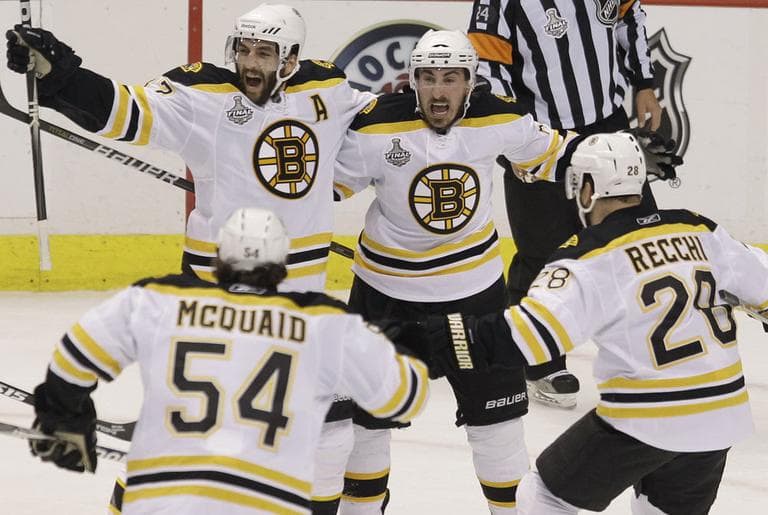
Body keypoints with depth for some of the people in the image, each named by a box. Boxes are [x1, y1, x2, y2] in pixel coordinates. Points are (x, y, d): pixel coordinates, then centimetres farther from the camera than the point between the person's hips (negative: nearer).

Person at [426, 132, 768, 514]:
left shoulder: (591, 257, -13)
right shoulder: (698, 231, 5)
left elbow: (536, 328, -27)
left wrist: (456, 342, -29)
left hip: (644, 421, -6)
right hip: (720, 416, 6)